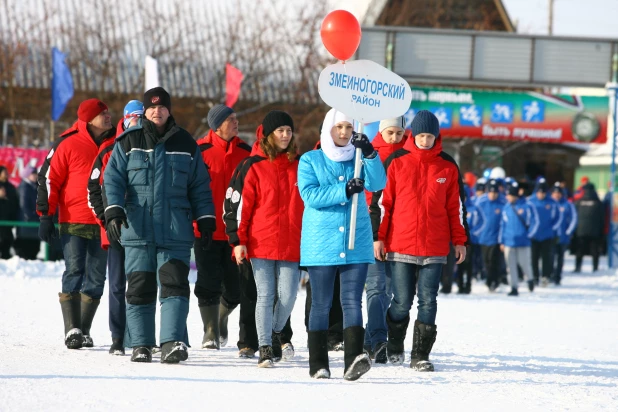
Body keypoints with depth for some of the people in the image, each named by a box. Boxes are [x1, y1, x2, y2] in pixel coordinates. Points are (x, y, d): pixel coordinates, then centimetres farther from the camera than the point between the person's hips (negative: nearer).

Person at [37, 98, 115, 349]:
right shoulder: (68, 145, -4)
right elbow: (48, 179, -2)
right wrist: (46, 216, -7)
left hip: (104, 224, 4)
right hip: (73, 223, -4)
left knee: (96, 279, 5)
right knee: (74, 273, -10)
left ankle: (84, 331, 12)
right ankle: (72, 330, -10)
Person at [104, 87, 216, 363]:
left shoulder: (186, 144, 11)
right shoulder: (128, 143, 7)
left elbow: (200, 187, 14)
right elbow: (113, 179, 1)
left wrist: (206, 220, 9)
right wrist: (114, 211, -13)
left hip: (176, 231, 0)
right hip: (137, 229, 0)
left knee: (174, 284, -12)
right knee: (139, 287, 3)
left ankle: (172, 343, -18)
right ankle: (140, 345, 11)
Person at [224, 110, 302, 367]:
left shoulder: (299, 166, 10)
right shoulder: (253, 167, 0)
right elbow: (237, 203, -1)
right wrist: (238, 240, -6)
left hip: (292, 245, 3)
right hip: (261, 243, -3)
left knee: (287, 296, -1)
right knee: (265, 295, -2)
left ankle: (276, 334, 26)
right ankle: (265, 348, 4)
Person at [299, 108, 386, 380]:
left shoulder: (358, 159, 11)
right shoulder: (310, 161, 4)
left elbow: (377, 183, -7)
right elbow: (309, 195, -11)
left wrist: (369, 154, -22)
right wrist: (344, 191, -22)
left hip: (356, 242, 2)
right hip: (321, 243, -1)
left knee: (352, 302, -8)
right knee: (321, 304, 3)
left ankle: (353, 360, -18)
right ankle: (318, 364, 9)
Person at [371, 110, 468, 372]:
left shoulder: (448, 166, 7)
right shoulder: (396, 162, 1)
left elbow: (456, 205, 12)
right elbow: (381, 201, 3)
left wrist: (460, 241, 10)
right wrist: (378, 237, -1)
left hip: (435, 249, 1)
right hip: (400, 246, -1)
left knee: (428, 302, -1)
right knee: (402, 302, 1)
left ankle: (421, 356, 6)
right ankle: (394, 346, 25)